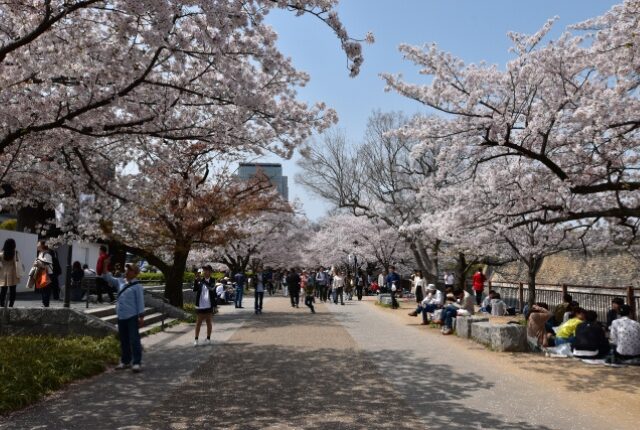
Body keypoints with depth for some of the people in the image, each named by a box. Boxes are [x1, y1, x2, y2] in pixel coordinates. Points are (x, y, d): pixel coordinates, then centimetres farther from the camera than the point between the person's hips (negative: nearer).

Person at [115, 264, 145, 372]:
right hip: (121, 317, 7)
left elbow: (140, 301, -9)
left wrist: (141, 317, -12)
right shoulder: (122, 284, 10)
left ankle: (137, 363, 1)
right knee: (124, 340, 13)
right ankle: (125, 361, 23)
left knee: (134, 340, -3)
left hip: (132, 317, -7)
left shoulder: (137, 286, -7)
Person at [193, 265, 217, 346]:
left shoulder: (212, 281, -2)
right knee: (198, 322, 4)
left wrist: (203, 281, -30)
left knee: (209, 322, 8)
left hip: (209, 305, -1)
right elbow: (195, 289, -8)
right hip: (200, 305, 1)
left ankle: (208, 339, 18)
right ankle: (196, 339, 8)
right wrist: (196, 281, -23)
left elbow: (212, 288, -21)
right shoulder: (200, 281, 2)